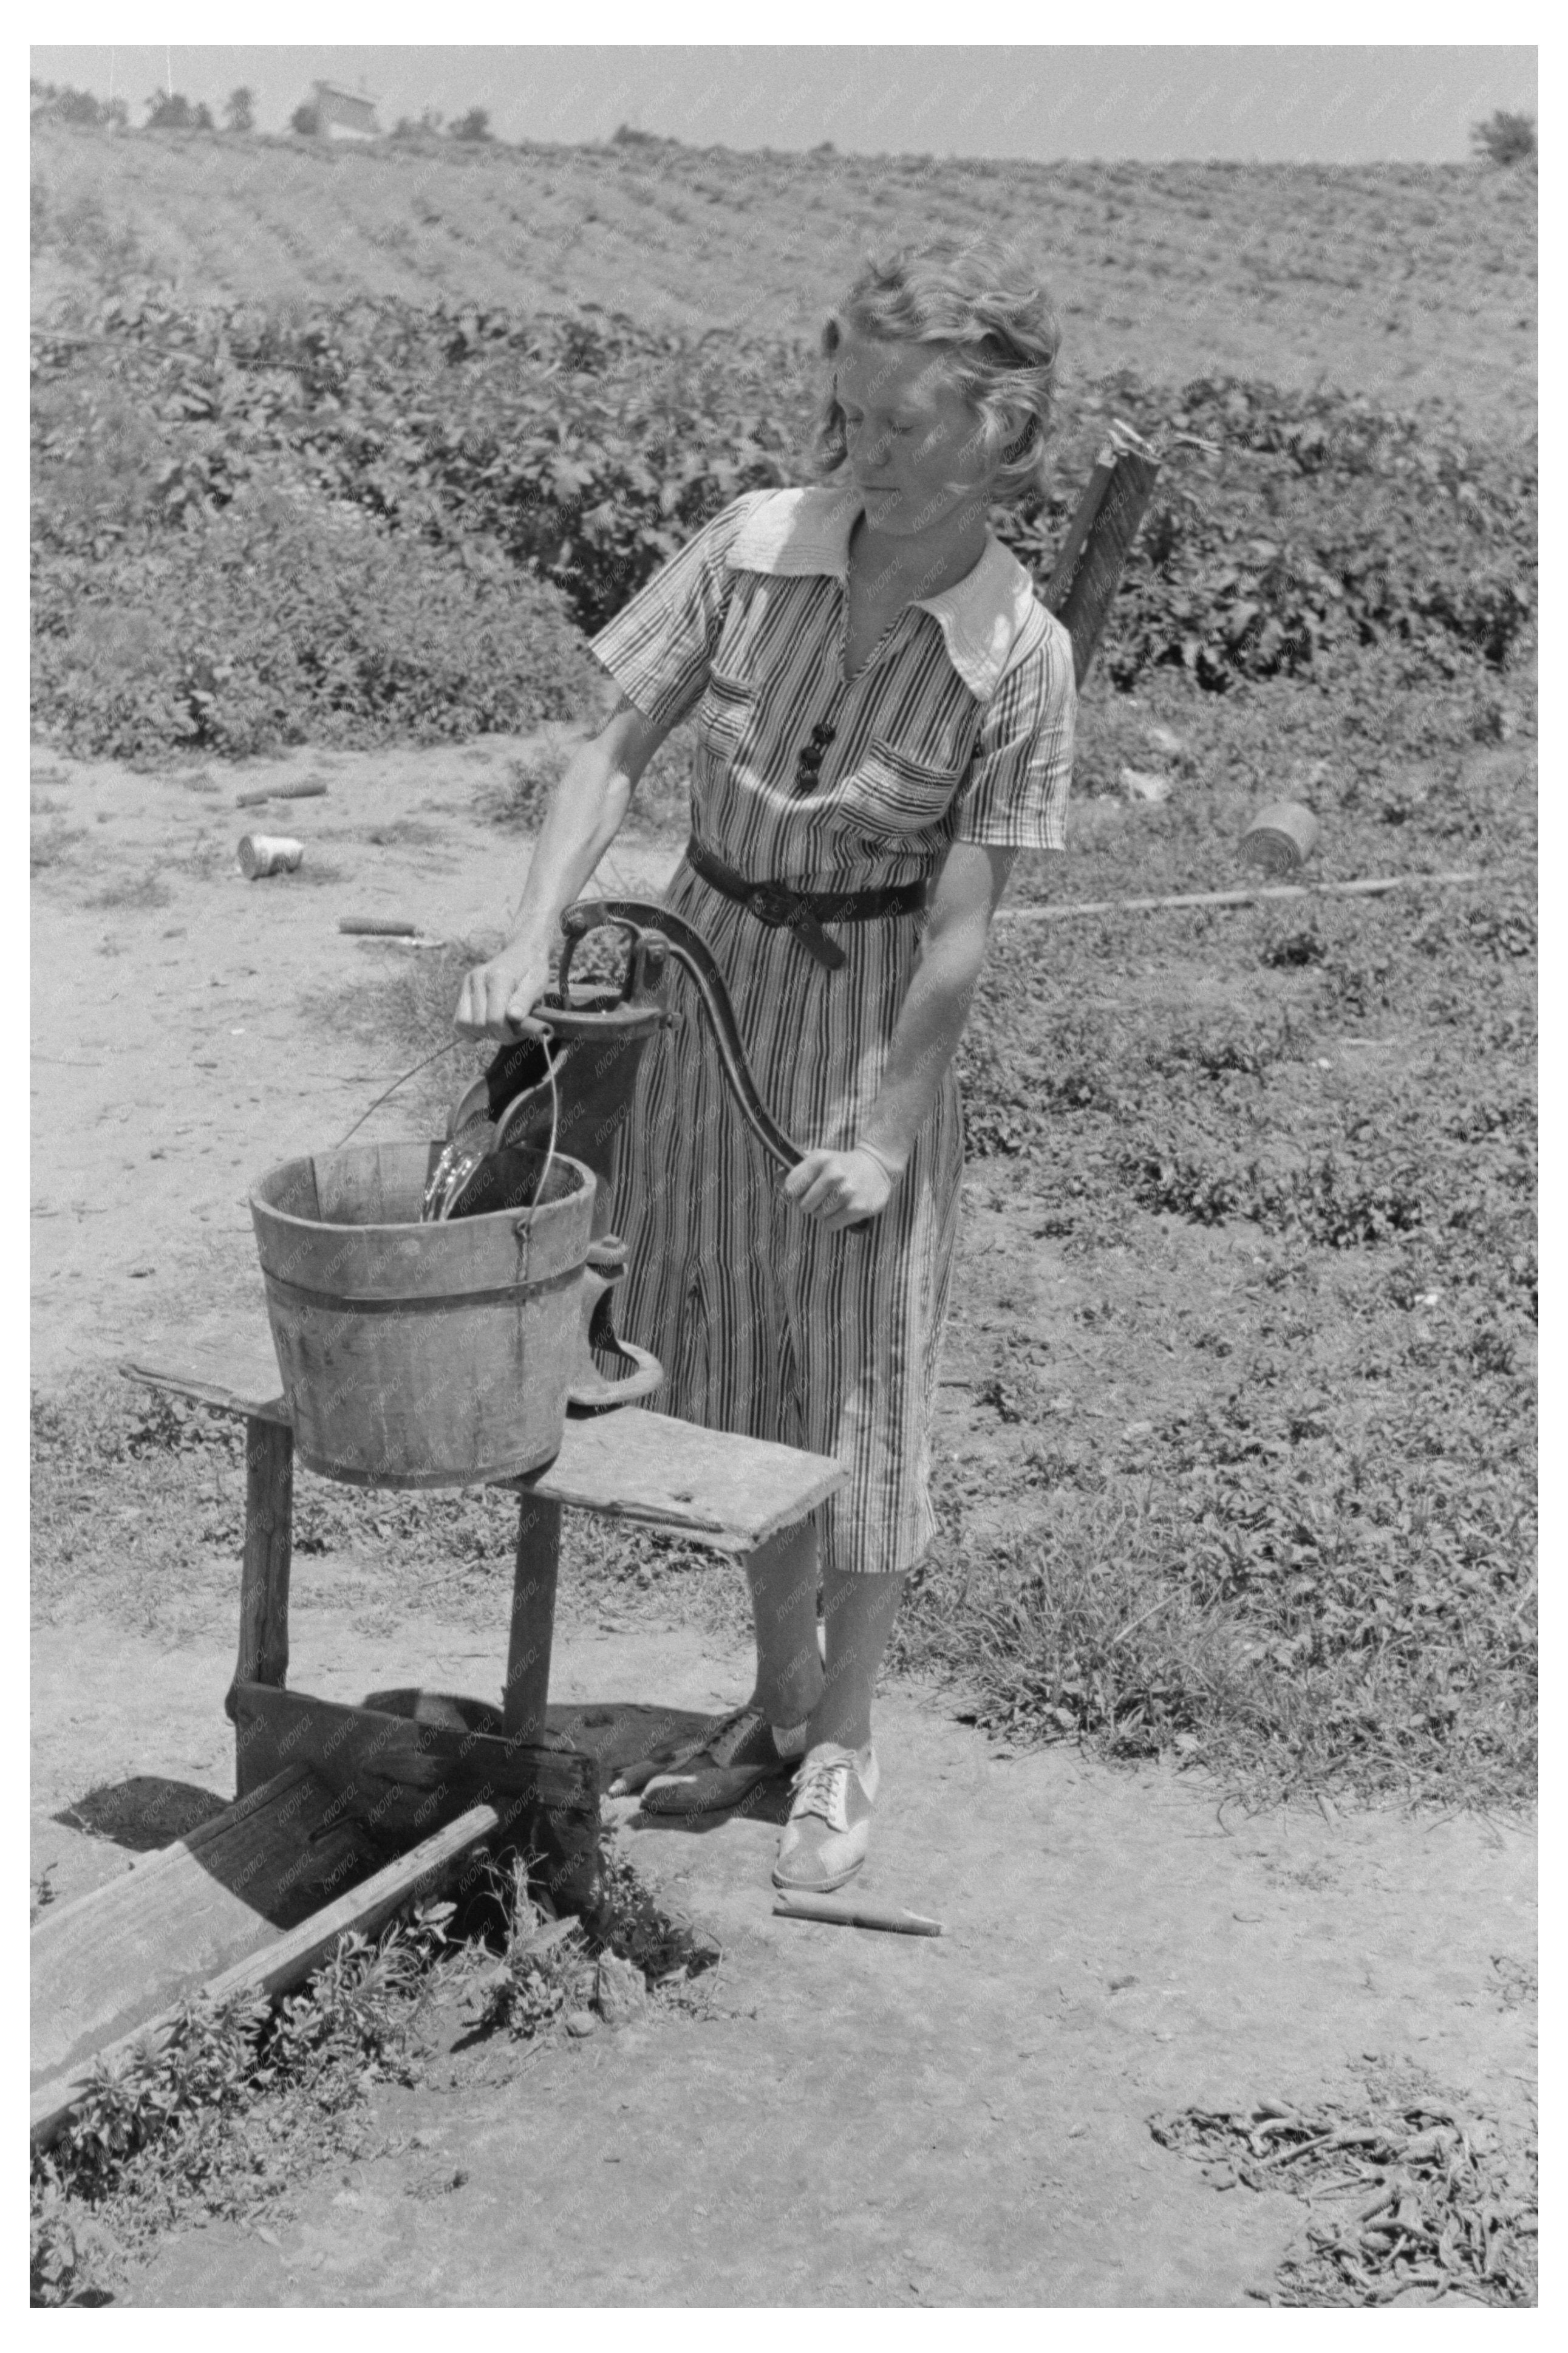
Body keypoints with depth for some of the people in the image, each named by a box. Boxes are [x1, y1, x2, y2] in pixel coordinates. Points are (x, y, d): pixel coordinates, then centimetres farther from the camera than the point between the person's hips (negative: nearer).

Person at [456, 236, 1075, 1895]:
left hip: (867, 1003, -4)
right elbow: (618, 749, -6)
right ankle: (779, 1693, 36)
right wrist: (533, 936, -18)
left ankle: (843, 1750, 26)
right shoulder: (755, 543, -10)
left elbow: (963, 925, -15)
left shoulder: (1018, 655, -17)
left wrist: (887, 1131, -14)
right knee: (733, 1364, 15)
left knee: (861, 1385, 7)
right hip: (705, 968, 4)